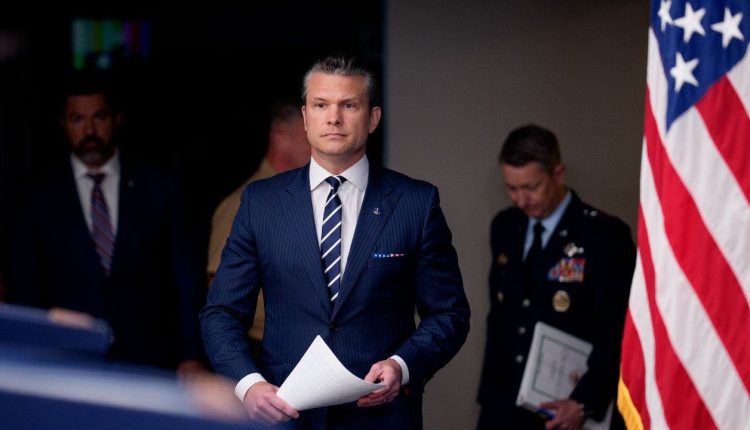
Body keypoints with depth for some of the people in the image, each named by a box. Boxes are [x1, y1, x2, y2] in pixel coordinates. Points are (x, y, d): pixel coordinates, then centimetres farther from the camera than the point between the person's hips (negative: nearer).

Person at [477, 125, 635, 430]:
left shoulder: (604, 236, -9)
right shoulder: (504, 227, 10)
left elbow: (617, 332, -11)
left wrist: (585, 402, -19)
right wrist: (489, 392, 13)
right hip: (502, 405, 5)